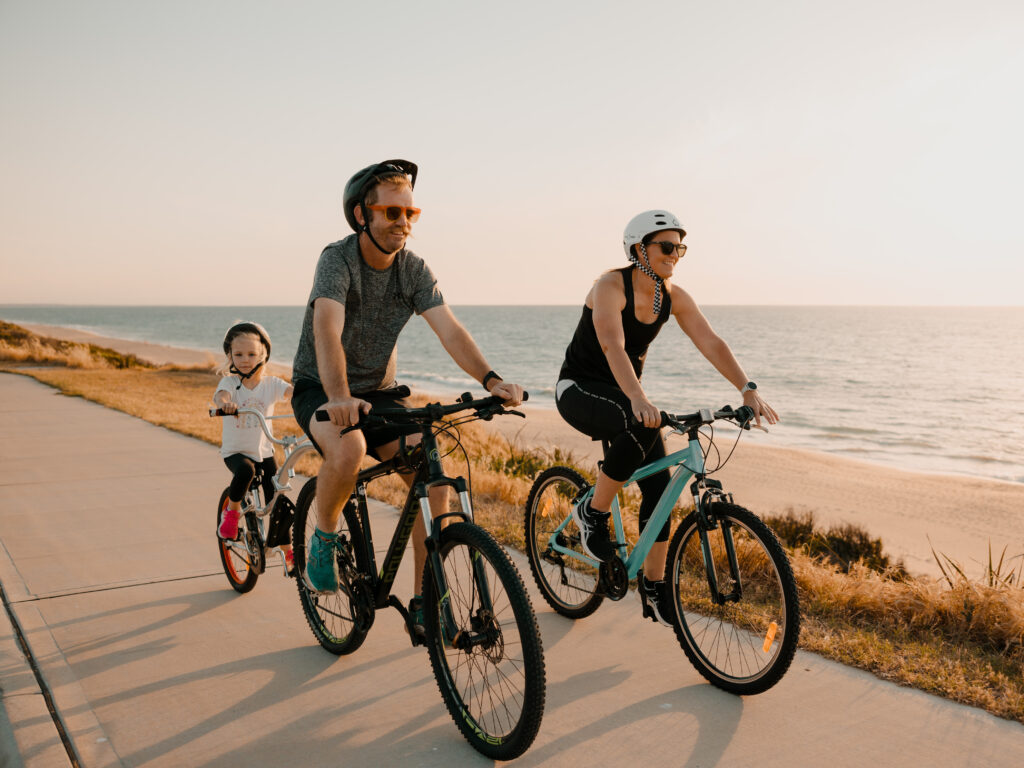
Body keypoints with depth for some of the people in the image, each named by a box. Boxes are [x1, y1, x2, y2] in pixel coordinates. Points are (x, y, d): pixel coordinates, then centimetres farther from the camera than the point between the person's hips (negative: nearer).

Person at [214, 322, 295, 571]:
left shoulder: (271, 384, -3)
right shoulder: (230, 382, -8)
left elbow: (291, 391, -21)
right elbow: (220, 395, -30)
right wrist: (225, 403, -55)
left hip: (264, 450, 2)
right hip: (235, 451, -2)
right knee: (245, 470, -36)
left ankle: (287, 551, 18)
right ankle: (231, 509, -6)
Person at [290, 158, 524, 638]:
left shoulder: (414, 270, -4)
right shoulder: (338, 259, -19)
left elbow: (450, 331, -15)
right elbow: (327, 330, -35)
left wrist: (490, 380, -33)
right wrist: (339, 396, -53)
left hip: (379, 393, 5)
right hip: (320, 391, -4)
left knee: (433, 479, -15)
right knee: (349, 449, -37)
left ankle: (424, 604, -2)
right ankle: (323, 539, -6)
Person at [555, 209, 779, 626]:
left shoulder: (674, 297, -3)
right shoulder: (611, 286, -22)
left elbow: (711, 343, -11)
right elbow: (612, 346, -37)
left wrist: (748, 390, -25)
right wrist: (639, 400, -53)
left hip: (623, 391, 6)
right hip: (579, 389, -6)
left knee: (659, 483, -5)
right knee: (641, 429, -36)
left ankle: (654, 585, 9)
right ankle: (593, 513, -14)